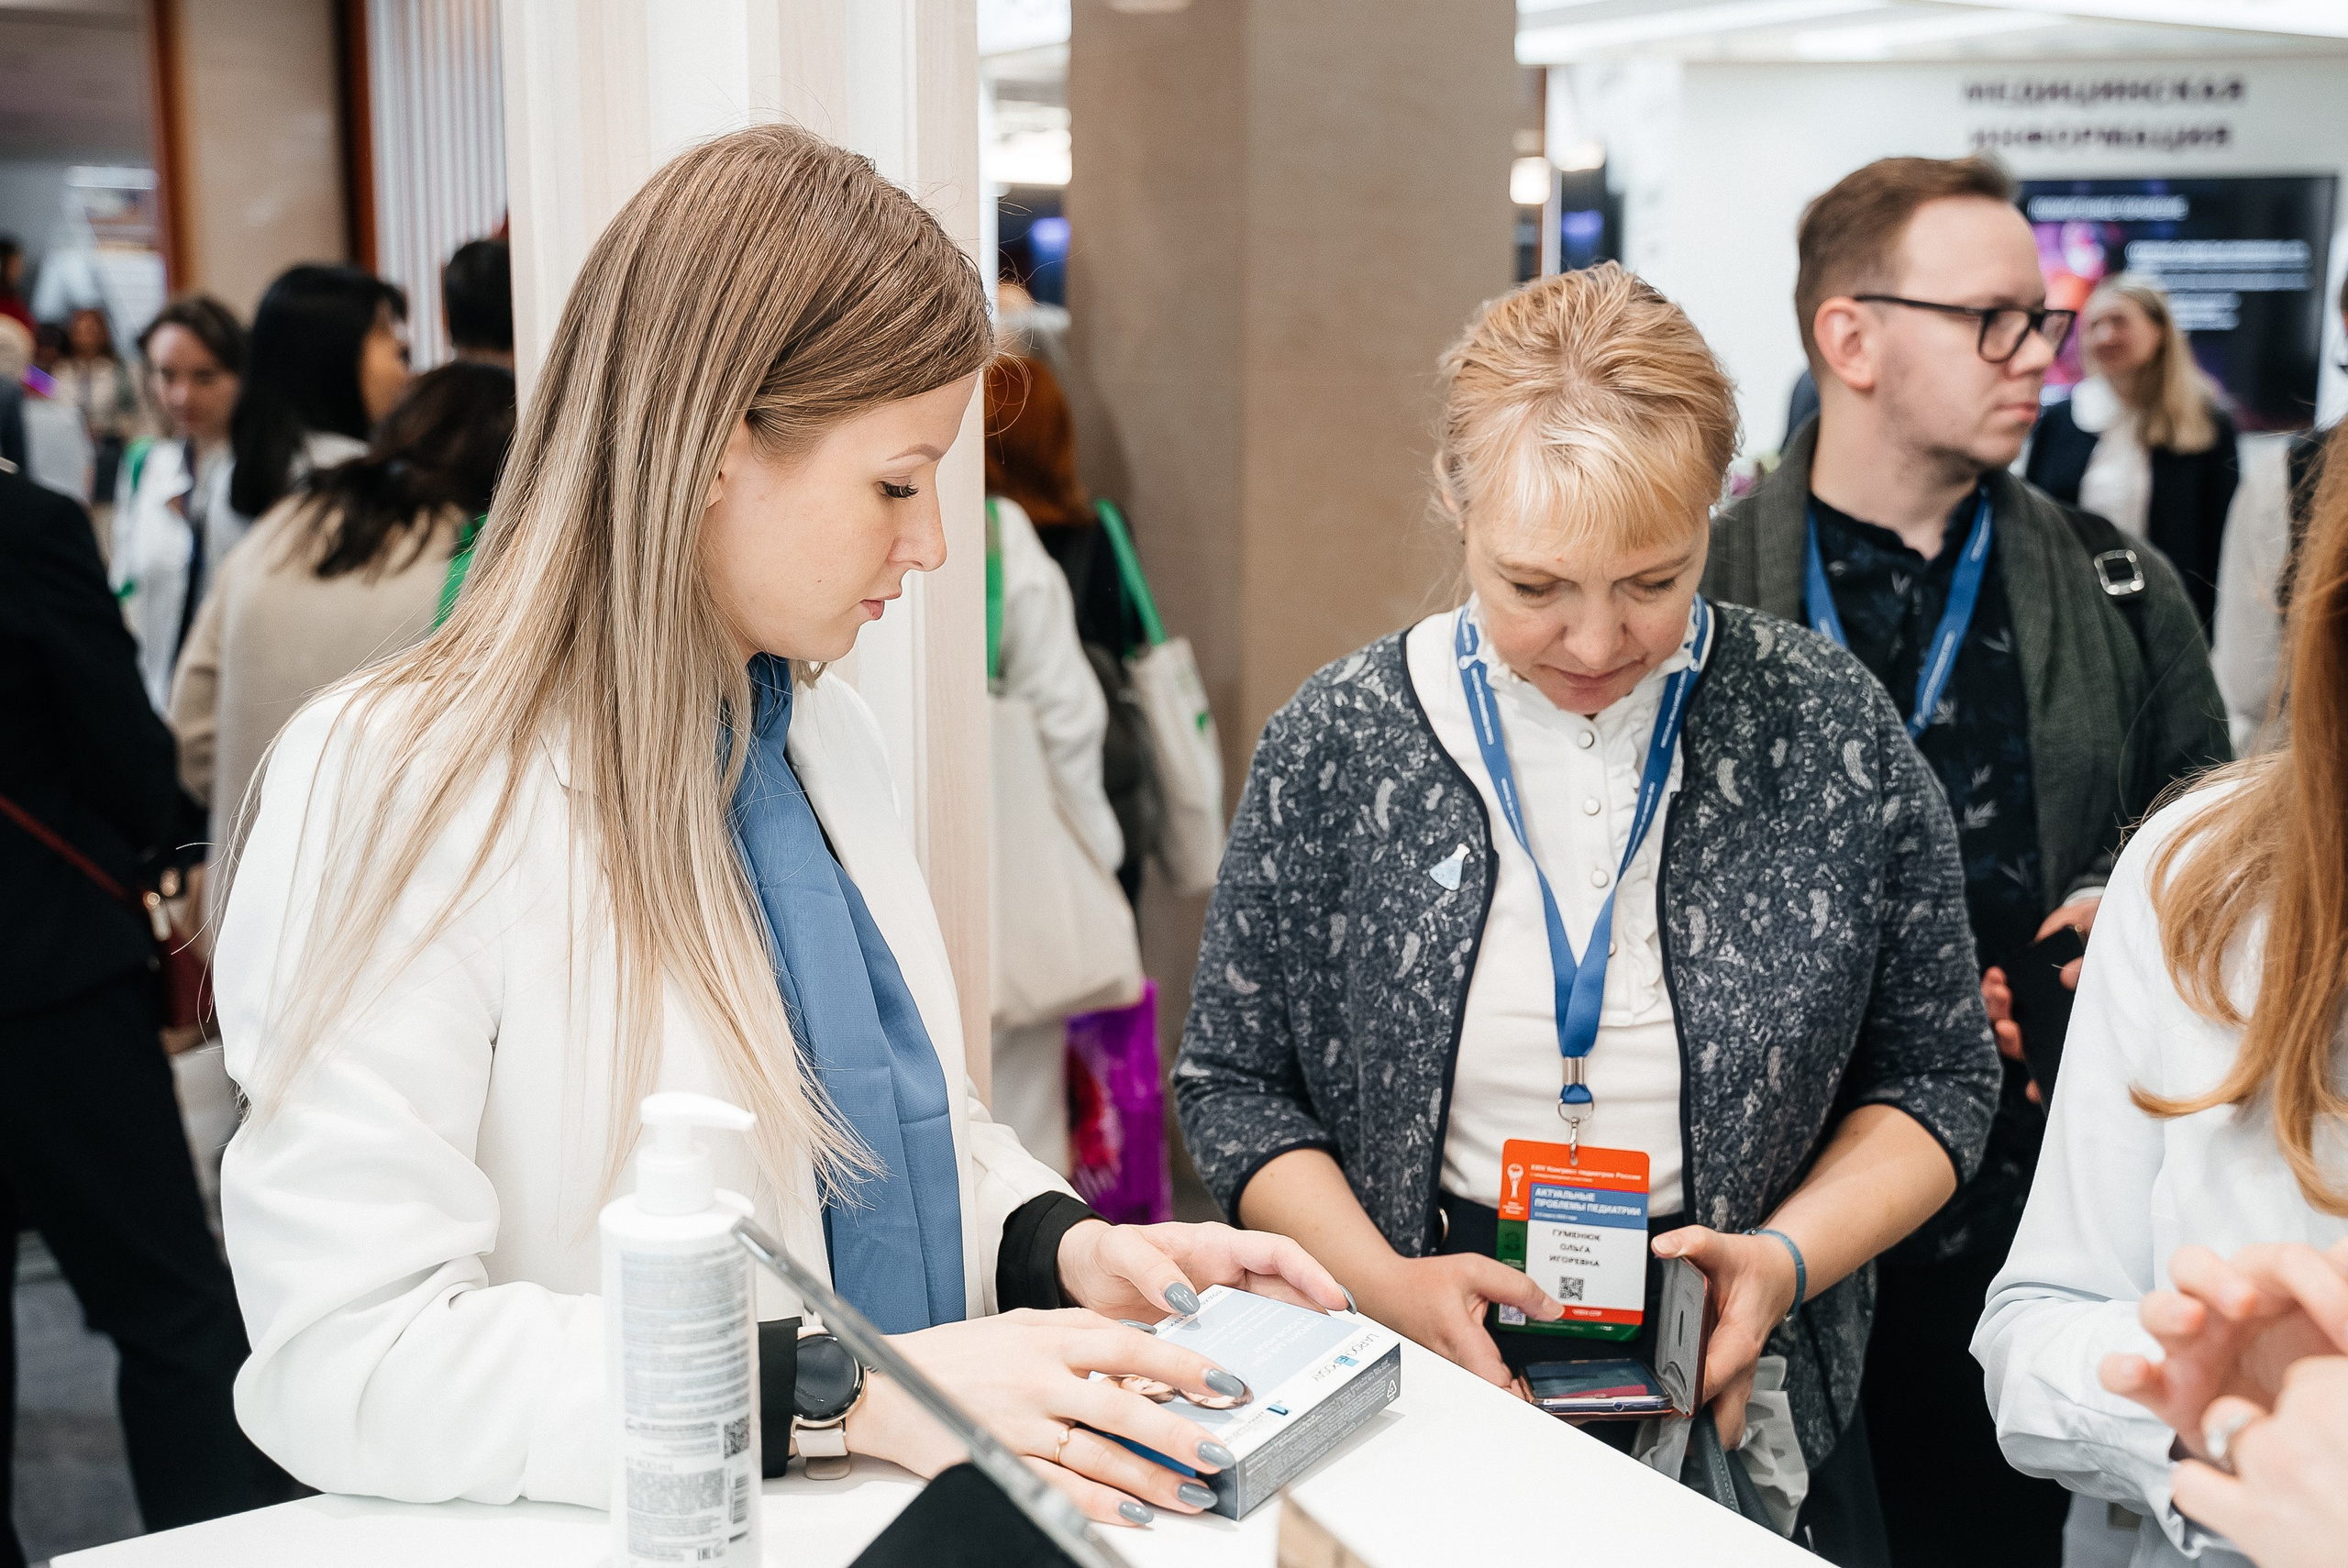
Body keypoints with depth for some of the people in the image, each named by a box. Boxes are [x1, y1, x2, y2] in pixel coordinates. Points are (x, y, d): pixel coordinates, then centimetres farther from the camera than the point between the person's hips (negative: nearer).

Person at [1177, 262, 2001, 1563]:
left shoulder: (1830, 728, -9)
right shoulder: (1331, 746, -9)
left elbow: (1936, 1075, 0)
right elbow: (1233, 1083, -2)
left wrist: (1790, 1256, -16)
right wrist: (1383, 1281, -16)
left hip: (1741, 1401, 0)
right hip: (1417, 1400, 0)